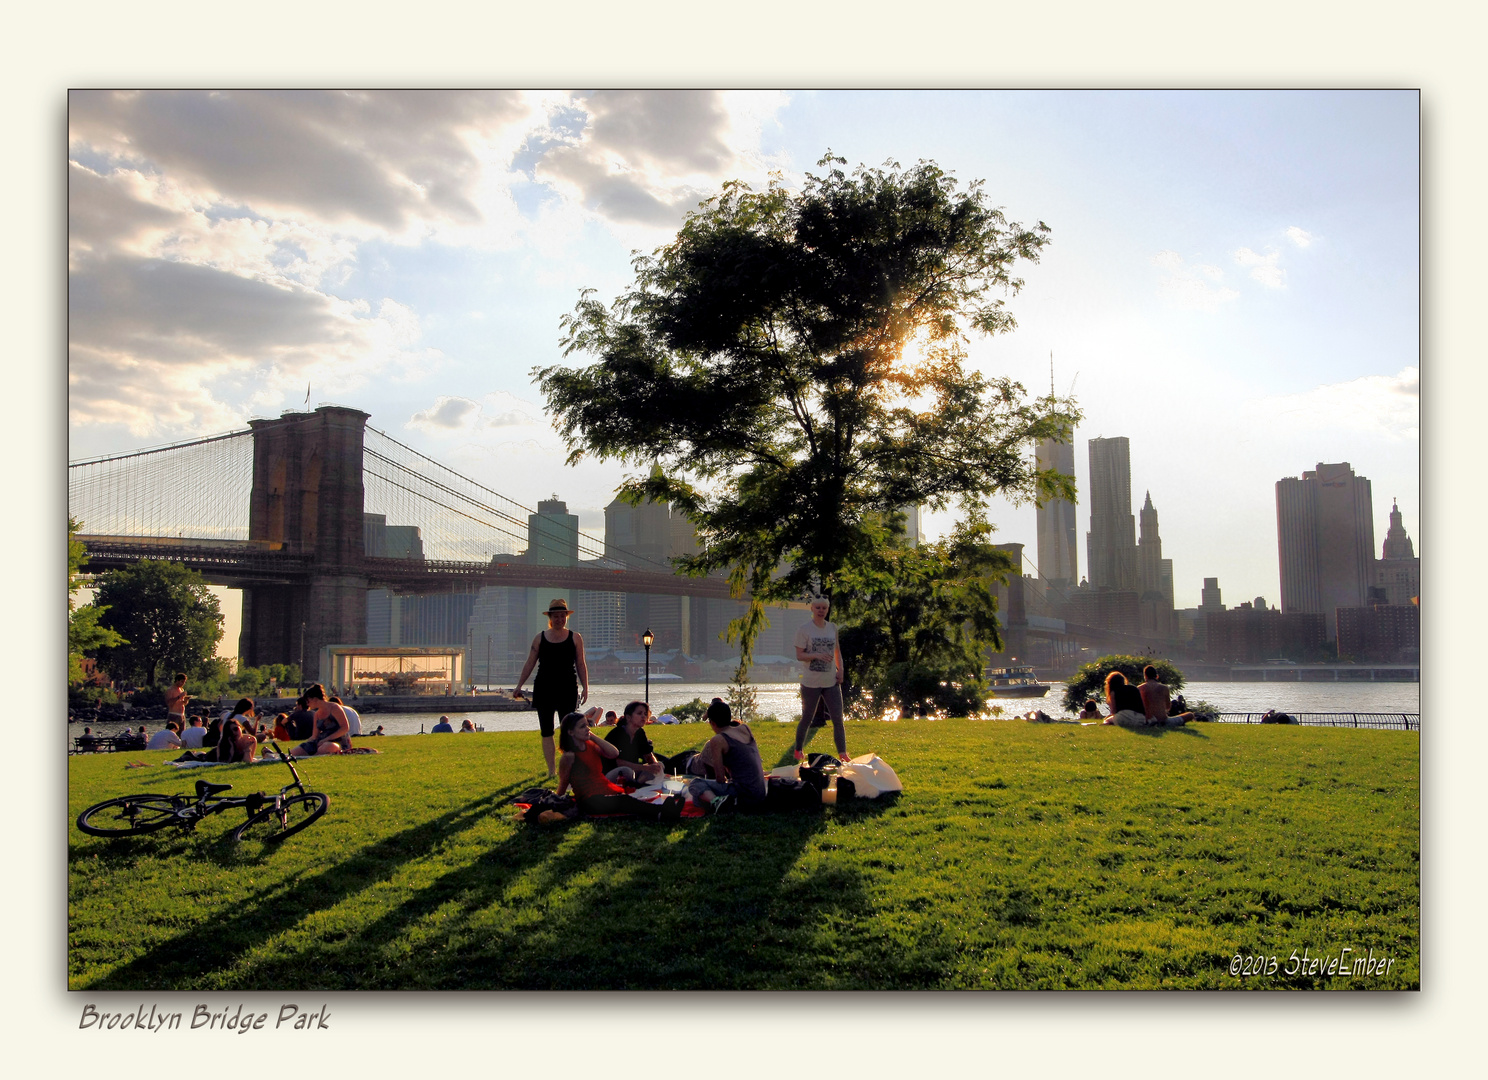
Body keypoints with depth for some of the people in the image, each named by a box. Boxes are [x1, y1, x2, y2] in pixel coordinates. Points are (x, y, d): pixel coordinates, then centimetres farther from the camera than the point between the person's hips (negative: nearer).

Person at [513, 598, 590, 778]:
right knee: (546, 731, 2)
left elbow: (581, 665, 6)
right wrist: (519, 686, 7)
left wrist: (585, 688, -1)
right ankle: (551, 769, 8)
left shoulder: (575, 638, 5)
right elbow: (529, 664, 11)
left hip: (567, 689, -1)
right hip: (544, 689, 2)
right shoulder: (540, 638, 8)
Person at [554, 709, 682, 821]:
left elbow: (614, 753, 3)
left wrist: (592, 737, 3)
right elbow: (563, 784, 0)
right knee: (623, 801, -35)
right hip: (590, 801, -8)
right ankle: (661, 812, -61)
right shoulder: (568, 757, -6)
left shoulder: (590, 745, 15)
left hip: (607, 790, 8)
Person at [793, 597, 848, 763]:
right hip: (810, 682, -3)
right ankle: (799, 750, 28)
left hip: (831, 681, 4)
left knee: (838, 719, 1)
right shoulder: (804, 629, -7)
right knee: (807, 718, 9)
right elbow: (799, 655, -10)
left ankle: (842, 754, 7)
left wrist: (840, 670, 5)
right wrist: (817, 656, -25)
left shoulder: (833, 628, 8)